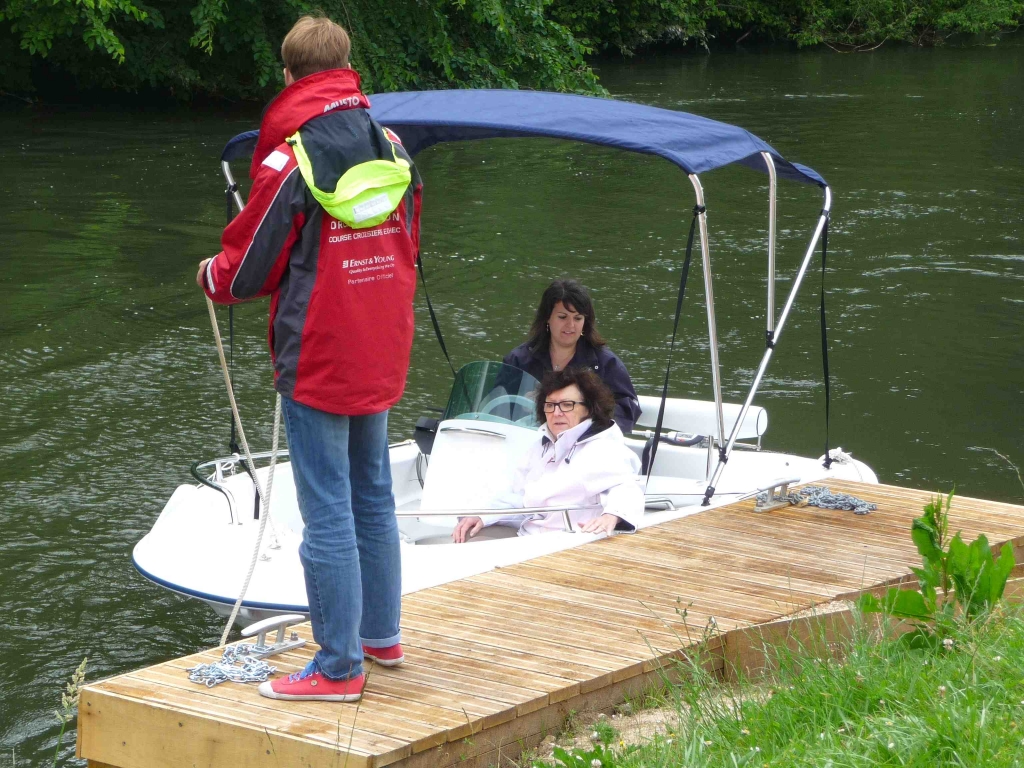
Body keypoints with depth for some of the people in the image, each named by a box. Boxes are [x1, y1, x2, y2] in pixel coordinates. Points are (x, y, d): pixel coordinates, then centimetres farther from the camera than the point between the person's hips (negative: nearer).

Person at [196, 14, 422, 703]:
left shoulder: (291, 156, -16)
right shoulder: (393, 147, 4)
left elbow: (250, 265, -8)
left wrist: (214, 277, 14)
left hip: (317, 361, -7)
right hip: (382, 357, 7)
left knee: (328, 512, -3)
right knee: (373, 498, 19)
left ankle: (338, 667, 1)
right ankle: (381, 635, 29)